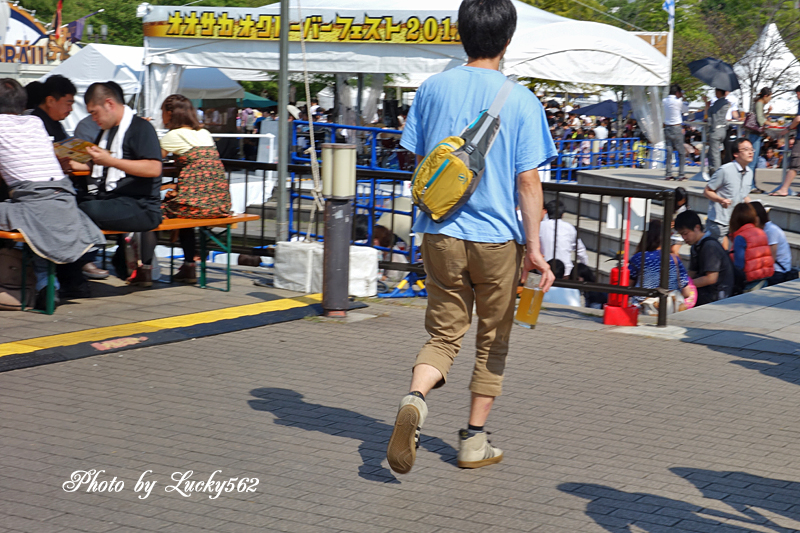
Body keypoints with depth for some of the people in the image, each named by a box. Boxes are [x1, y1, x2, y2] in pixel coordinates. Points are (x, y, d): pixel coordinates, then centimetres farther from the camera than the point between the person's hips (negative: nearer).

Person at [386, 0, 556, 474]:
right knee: (492, 341, 14)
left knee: (445, 334, 11)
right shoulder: (520, 100, -8)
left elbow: (420, 165, 9)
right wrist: (535, 248, -8)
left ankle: (415, 398, -19)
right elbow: (528, 183, -10)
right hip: (498, 238, -2)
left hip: (441, 235, 2)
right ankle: (475, 441, 19)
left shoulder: (433, 89, 1)